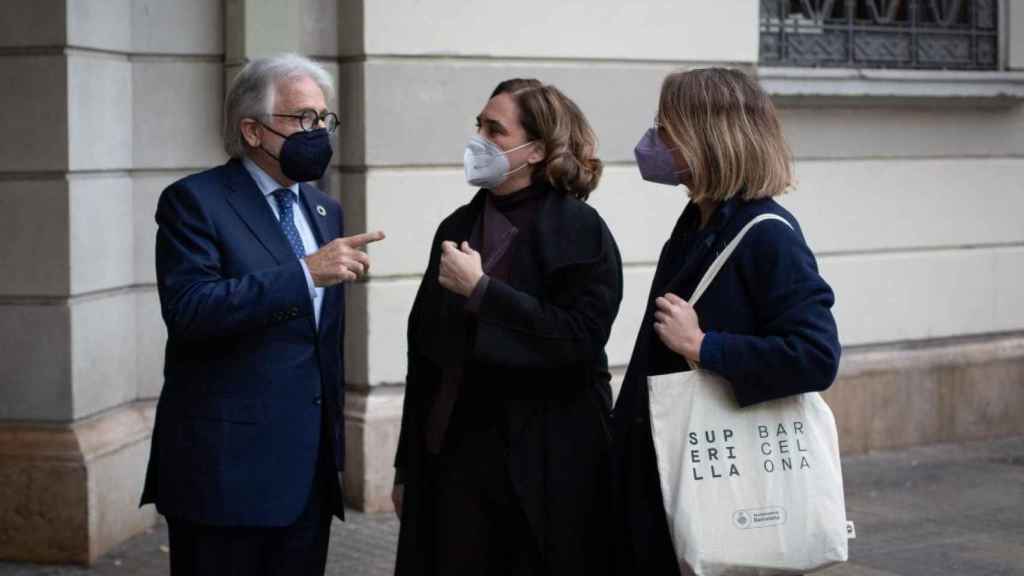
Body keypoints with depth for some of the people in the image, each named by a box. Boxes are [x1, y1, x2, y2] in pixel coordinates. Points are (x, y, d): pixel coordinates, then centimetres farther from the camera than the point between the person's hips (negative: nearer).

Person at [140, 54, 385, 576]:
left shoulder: (324, 210, 17)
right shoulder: (195, 201, -6)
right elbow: (188, 309, -22)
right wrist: (305, 272, -25)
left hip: (311, 468, 7)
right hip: (227, 469, -7)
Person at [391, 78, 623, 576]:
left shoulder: (579, 230, -5)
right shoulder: (457, 228, 10)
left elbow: (580, 340, -18)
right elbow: (425, 352, 12)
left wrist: (481, 290, -17)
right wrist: (408, 466, 13)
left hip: (543, 466, -5)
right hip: (454, 459, 5)